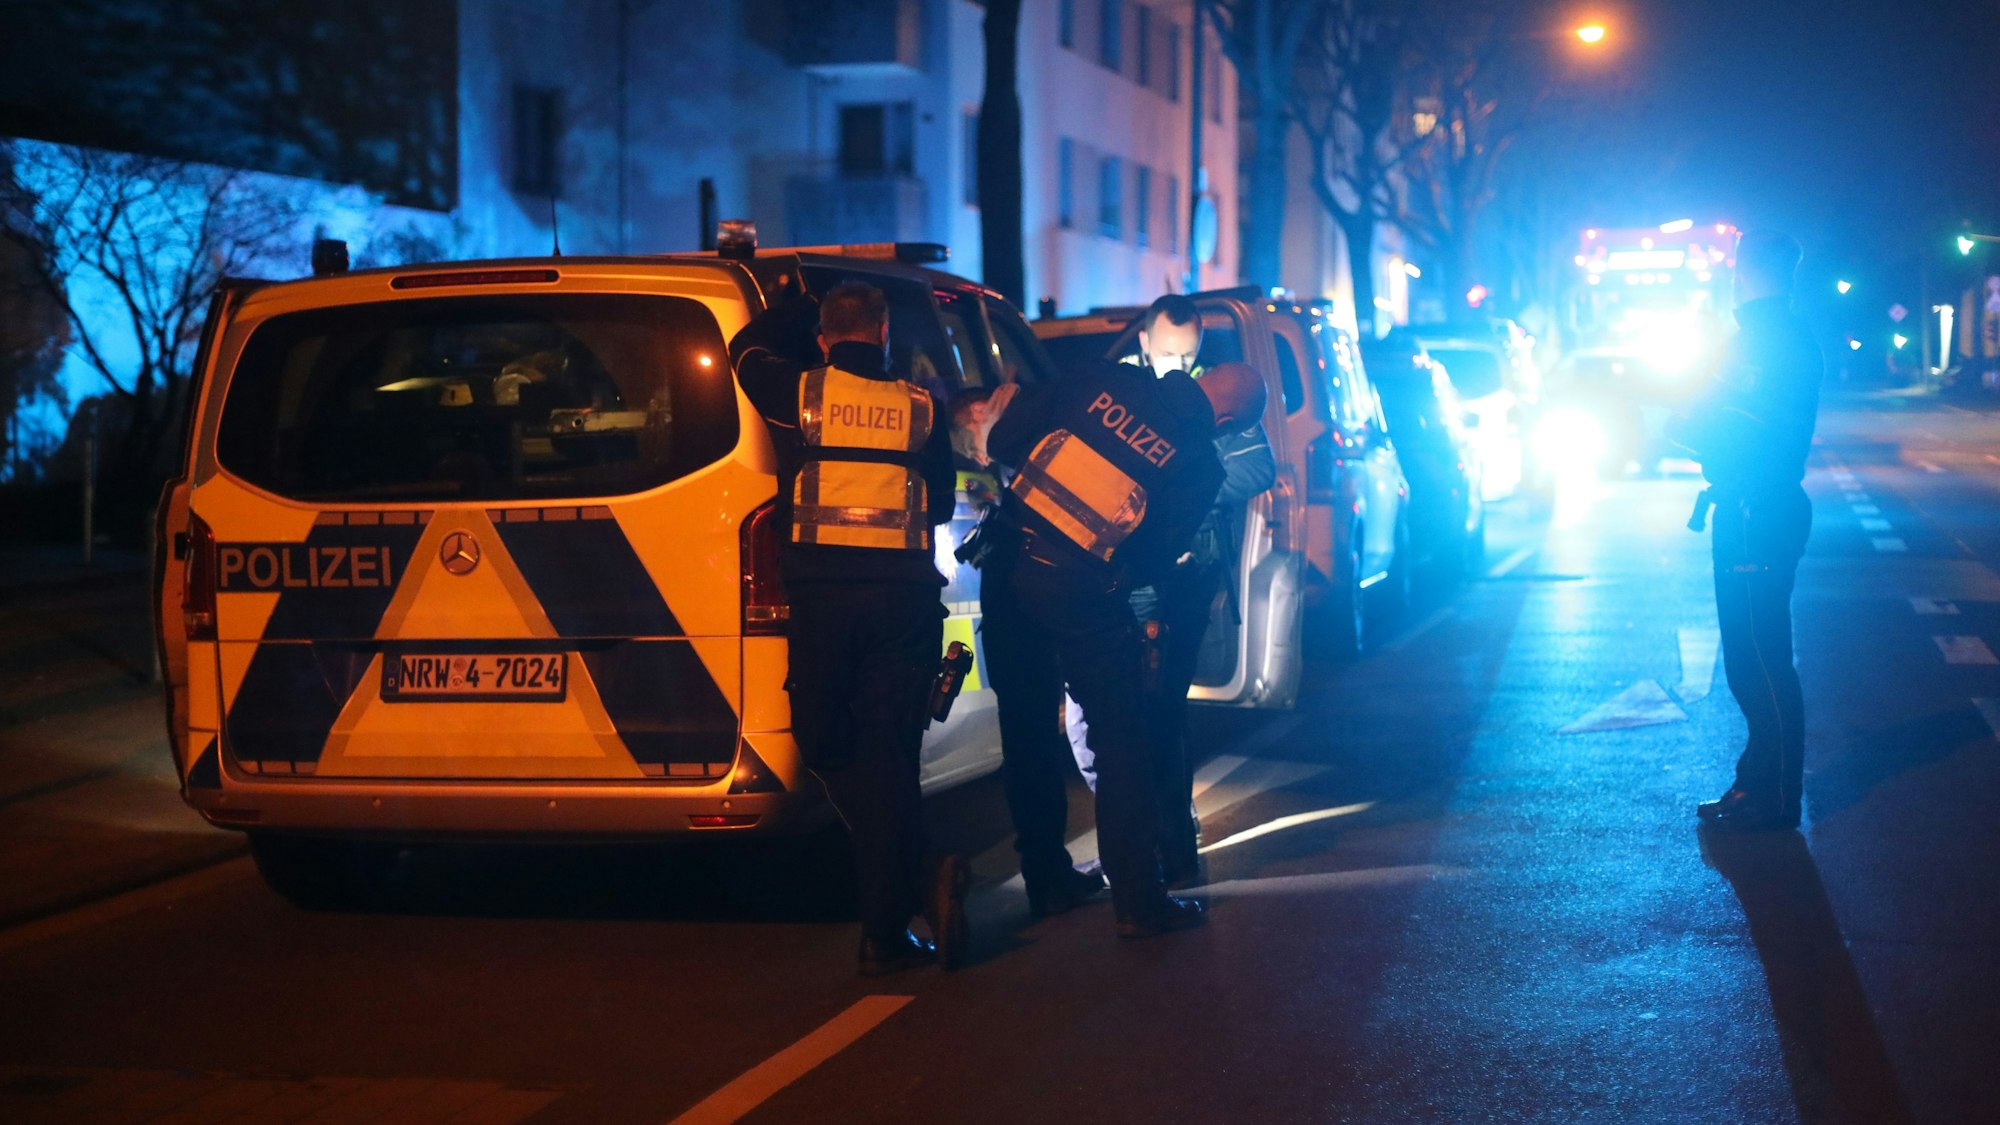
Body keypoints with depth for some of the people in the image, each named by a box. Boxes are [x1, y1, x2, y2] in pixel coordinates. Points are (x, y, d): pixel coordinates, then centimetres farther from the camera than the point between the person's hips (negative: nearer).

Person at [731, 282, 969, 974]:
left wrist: (800, 313, 39)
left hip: (820, 592, -1)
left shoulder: (801, 394, 3)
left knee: (824, 744, 10)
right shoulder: (920, 410, 7)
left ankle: (918, 877, -5)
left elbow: (747, 350, 25)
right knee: (887, 756, 5)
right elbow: (941, 503, 18)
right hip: (904, 595, 2)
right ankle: (885, 934, 1)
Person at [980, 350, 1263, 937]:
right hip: (1079, 592, -4)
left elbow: (1004, 439, 4)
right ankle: (1138, 900, 8)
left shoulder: (1106, 381, 4)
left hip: (1008, 563, 4)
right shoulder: (1200, 463, -2)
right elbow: (1152, 559, 0)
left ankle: (1047, 879, 25)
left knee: (1028, 728, 15)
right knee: (1119, 740, 7)